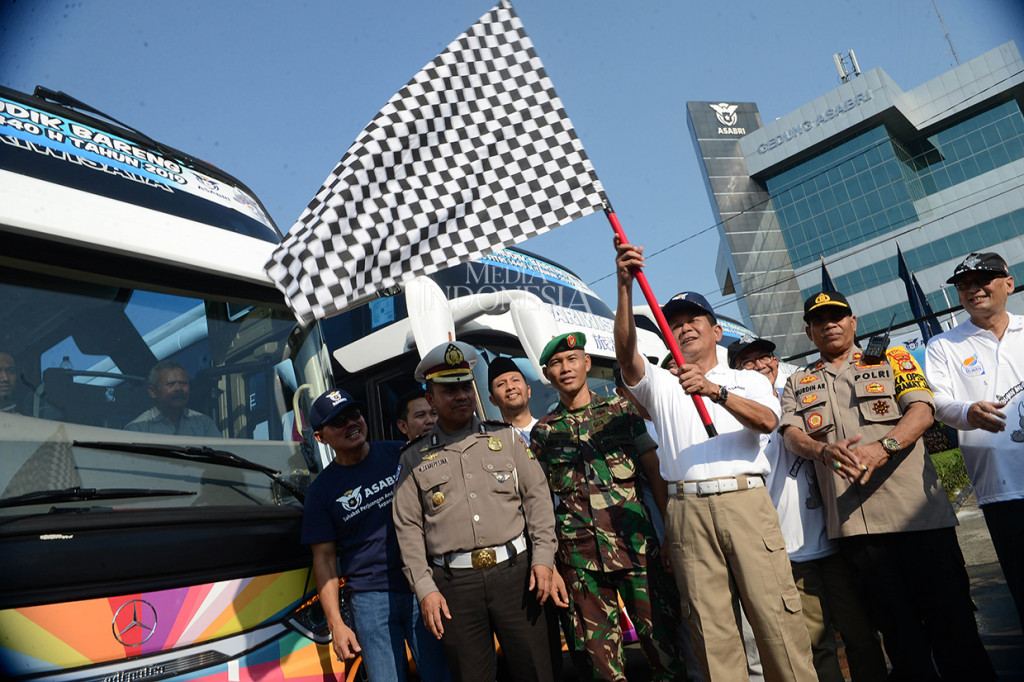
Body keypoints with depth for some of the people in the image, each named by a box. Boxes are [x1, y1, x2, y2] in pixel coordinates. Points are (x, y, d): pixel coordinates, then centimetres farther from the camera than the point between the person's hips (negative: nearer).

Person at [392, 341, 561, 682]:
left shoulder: (505, 436, 9)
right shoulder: (414, 458, 6)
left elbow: (537, 496, 6)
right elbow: (408, 528, 4)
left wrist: (543, 557, -3)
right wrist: (425, 589, -3)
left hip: (514, 570, 1)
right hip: (454, 583, 0)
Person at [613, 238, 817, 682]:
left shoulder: (749, 381, 18)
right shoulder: (660, 383, 19)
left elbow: (767, 421, -4)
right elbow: (626, 353, -2)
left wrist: (714, 391, -22)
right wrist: (625, 286, -15)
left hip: (746, 500, -1)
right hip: (687, 509, 1)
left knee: (775, 612, -5)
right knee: (710, 624, 1)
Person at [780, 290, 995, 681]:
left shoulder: (892, 359, 13)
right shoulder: (797, 383, 17)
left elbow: (922, 410, -2)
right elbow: (791, 433, 3)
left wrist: (882, 448, -21)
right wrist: (825, 450, -20)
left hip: (917, 512, -1)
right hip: (853, 521, 1)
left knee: (949, 614, 1)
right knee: (896, 627, 8)